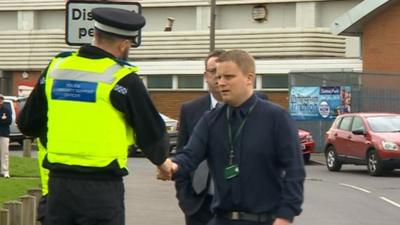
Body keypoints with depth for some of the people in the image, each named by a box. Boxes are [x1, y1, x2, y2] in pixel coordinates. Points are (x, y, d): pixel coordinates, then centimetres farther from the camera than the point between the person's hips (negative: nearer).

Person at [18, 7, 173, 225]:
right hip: (102, 188, -5)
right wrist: (162, 161, 18)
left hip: (58, 183, 5)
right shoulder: (122, 79, -8)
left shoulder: (56, 68, 7)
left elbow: (27, 123, 15)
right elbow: (152, 134, -3)